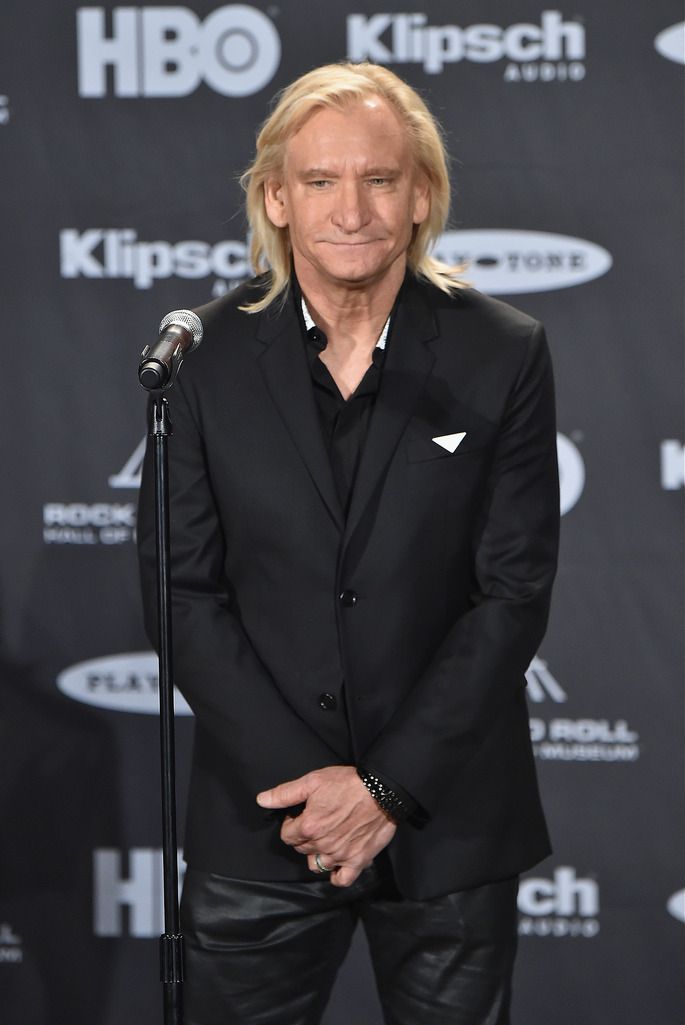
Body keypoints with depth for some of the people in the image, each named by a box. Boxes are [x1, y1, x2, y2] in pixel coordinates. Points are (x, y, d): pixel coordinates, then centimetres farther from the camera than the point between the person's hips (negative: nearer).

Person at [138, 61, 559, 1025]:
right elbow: (183, 586, -3)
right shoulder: (209, 356, -2)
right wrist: (300, 782, -11)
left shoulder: (504, 355, -3)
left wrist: (389, 785, -11)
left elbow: (515, 590, -5)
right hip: (257, 820, 0)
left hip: (448, 819, 0)